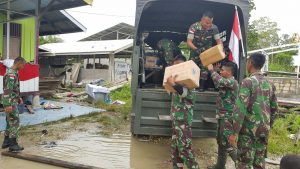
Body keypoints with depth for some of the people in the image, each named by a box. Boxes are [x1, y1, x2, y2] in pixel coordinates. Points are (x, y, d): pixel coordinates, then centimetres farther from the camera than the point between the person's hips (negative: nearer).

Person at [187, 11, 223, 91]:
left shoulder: (214, 28, -13)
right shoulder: (194, 27, -21)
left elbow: (219, 40, -4)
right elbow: (189, 42, -21)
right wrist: (196, 49, -37)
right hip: (195, 51, -1)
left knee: (205, 69, -6)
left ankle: (202, 86, 5)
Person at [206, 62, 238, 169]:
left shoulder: (232, 82, -16)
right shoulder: (226, 82, 12)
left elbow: (219, 81, -34)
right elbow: (217, 84, 30)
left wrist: (211, 70, -17)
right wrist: (214, 71, 18)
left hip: (228, 117, -10)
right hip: (222, 116, 10)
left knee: (227, 143, -8)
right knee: (220, 141, 15)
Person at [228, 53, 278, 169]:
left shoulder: (248, 82, -12)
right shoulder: (269, 84, 9)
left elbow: (240, 109, -19)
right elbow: (274, 108, 14)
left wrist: (234, 132, -16)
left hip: (249, 129, -6)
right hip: (264, 130, 7)